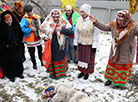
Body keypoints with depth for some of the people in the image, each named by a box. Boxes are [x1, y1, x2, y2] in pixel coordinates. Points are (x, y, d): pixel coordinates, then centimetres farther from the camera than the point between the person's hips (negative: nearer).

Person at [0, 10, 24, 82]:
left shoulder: (16, 26, -3)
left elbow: (21, 34, 8)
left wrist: (18, 42, 0)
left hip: (16, 47, 3)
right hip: (6, 49, -3)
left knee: (18, 60, 12)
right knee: (8, 62, 4)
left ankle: (19, 73, 31)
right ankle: (11, 75, 21)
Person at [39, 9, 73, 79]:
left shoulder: (64, 23, -8)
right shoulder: (47, 22, -6)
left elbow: (70, 32, -13)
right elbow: (41, 30, 6)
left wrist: (62, 29, -25)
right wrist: (44, 36, -13)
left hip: (60, 45, -1)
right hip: (51, 45, 1)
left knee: (61, 58, 13)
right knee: (52, 58, 13)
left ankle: (62, 72, 33)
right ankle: (53, 73, 32)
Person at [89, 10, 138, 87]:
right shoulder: (113, 25, -7)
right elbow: (104, 27, 3)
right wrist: (96, 22, -5)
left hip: (126, 53, -3)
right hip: (115, 51, 4)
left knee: (124, 66, 15)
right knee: (112, 64, 19)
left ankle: (120, 81, 37)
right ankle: (110, 79, 40)